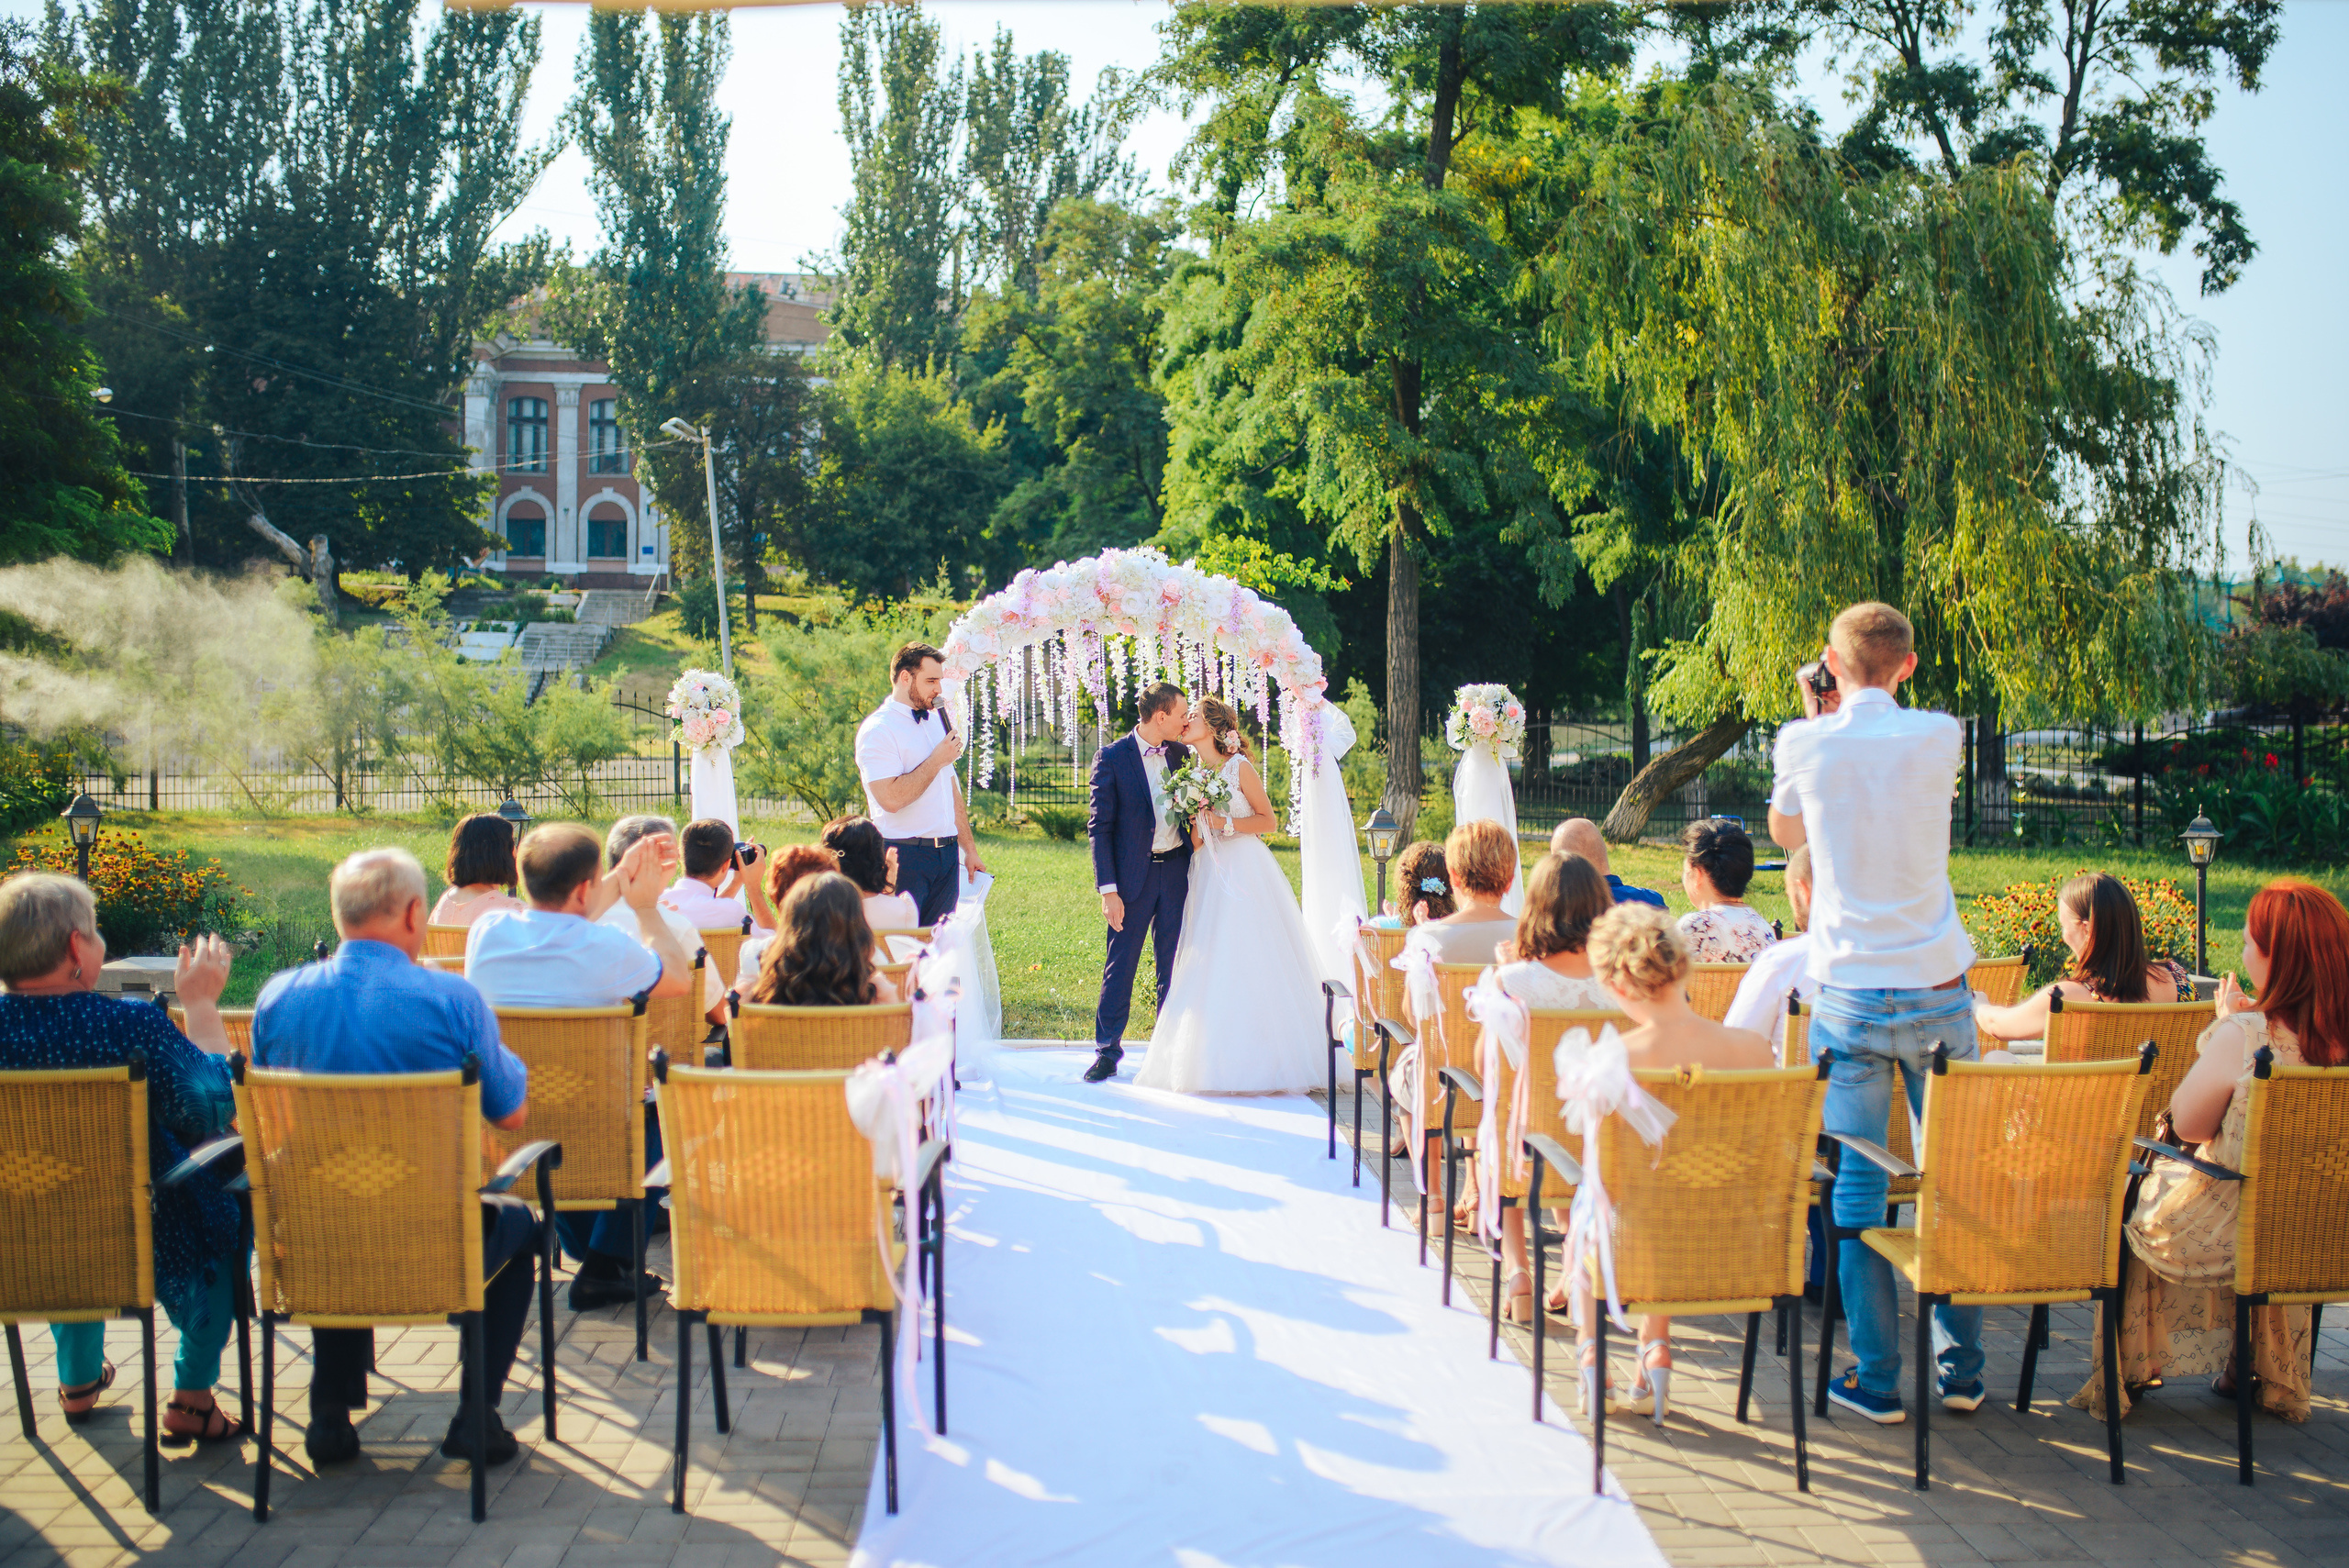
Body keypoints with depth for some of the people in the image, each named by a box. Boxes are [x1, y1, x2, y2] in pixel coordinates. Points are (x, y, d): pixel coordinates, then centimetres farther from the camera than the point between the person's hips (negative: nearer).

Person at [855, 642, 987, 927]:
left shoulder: (936, 722, 17)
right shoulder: (877, 730, -9)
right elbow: (891, 798, -22)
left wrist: (970, 849, 18)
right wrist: (937, 760, -13)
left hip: (946, 856, 7)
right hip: (904, 857, -7)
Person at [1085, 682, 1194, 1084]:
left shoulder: (1181, 754, 7)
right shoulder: (1112, 757, -7)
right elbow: (1099, 827, -8)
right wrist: (1108, 889, -13)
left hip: (1177, 870, 4)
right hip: (1134, 874, -4)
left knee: (1175, 964, 8)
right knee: (1120, 964, 1)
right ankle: (1107, 1050, 11)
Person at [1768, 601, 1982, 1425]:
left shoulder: (1806, 744, -4)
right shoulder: (1937, 737, -3)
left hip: (1850, 994, -1)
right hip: (1936, 988, 1)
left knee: (1855, 1185, 4)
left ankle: (1876, 1379, 5)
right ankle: (1961, 1366, 19)